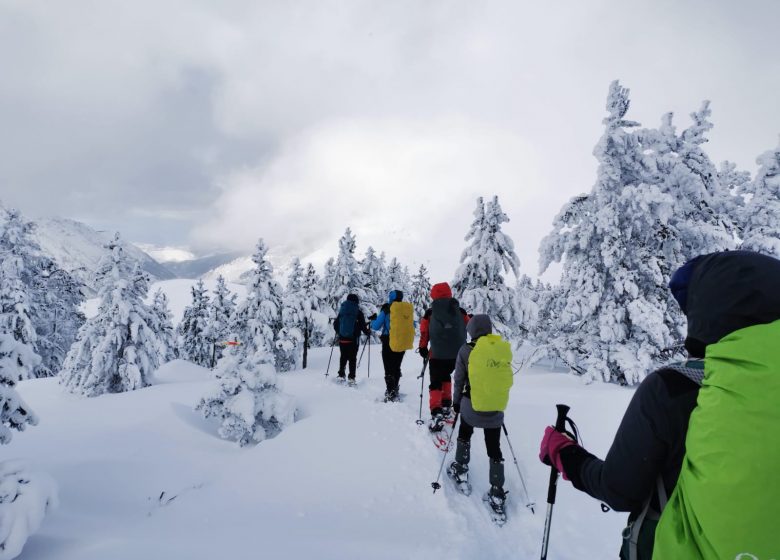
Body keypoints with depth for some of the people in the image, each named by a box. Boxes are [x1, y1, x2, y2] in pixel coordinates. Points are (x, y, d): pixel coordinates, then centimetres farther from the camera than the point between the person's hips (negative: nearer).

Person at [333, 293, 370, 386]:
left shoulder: (342, 311, 2)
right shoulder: (358, 313, -7)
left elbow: (335, 324, 9)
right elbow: (363, 326, -6)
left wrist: (338, 332, 28)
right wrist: (368, 332, 14)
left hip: (342, 339, 3)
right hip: (353, 340, -3)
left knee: (343, 357, 15)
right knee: (352, 358, 3)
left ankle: (341, 375, 12)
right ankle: (351, 378, 0)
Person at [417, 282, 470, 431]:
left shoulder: (429, 314, -3)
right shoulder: (460, 312, 2)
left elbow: (424, 334, 0)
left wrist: (423, 349, 13)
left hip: (437, 354, -3)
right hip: (457, 354, 3)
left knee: (436, 383, 4)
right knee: (445, 376, 27)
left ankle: (436, 413, -13)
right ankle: (446, 406, 28)